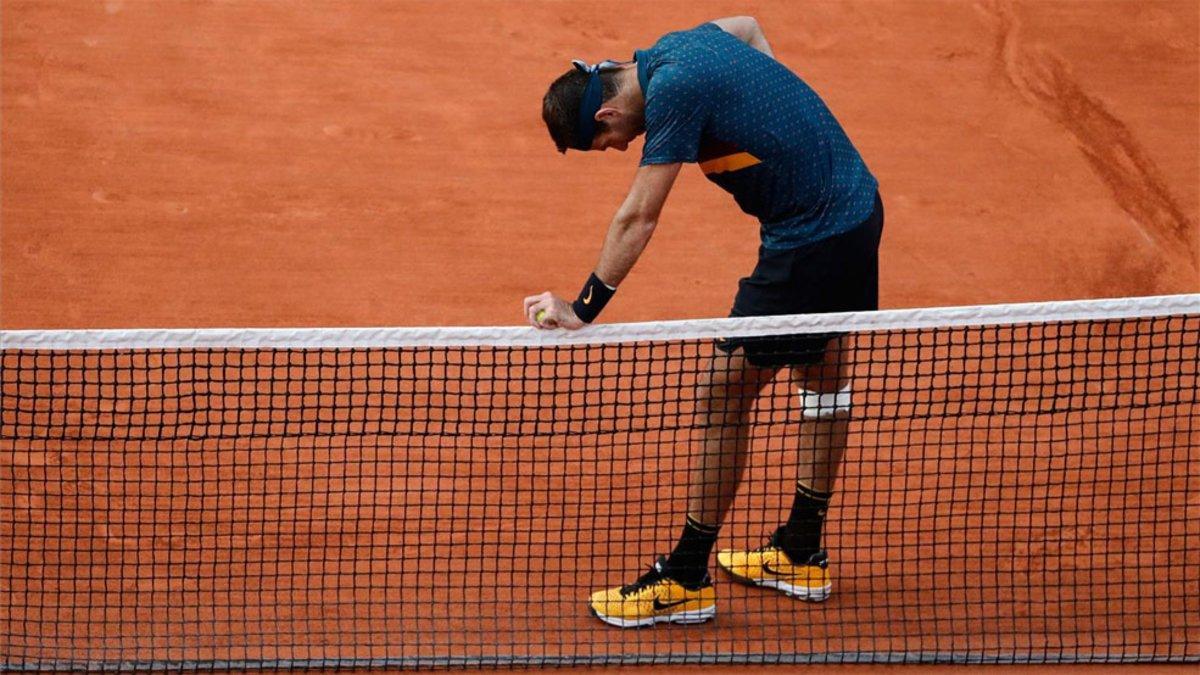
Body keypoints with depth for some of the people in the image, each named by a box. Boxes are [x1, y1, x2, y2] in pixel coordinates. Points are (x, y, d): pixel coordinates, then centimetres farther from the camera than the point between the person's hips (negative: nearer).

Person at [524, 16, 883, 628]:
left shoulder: (673, 90, -21)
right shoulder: (678, 44, 7)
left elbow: (637, 219, -23)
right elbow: (747, 25, 31)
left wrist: (582, 310, -21)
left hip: (810, 242, -11)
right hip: (857, 204, 11)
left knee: (723, 395, -5)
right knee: (822, 369, 22)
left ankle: (686, 581, 2)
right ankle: (802, 555, 37)